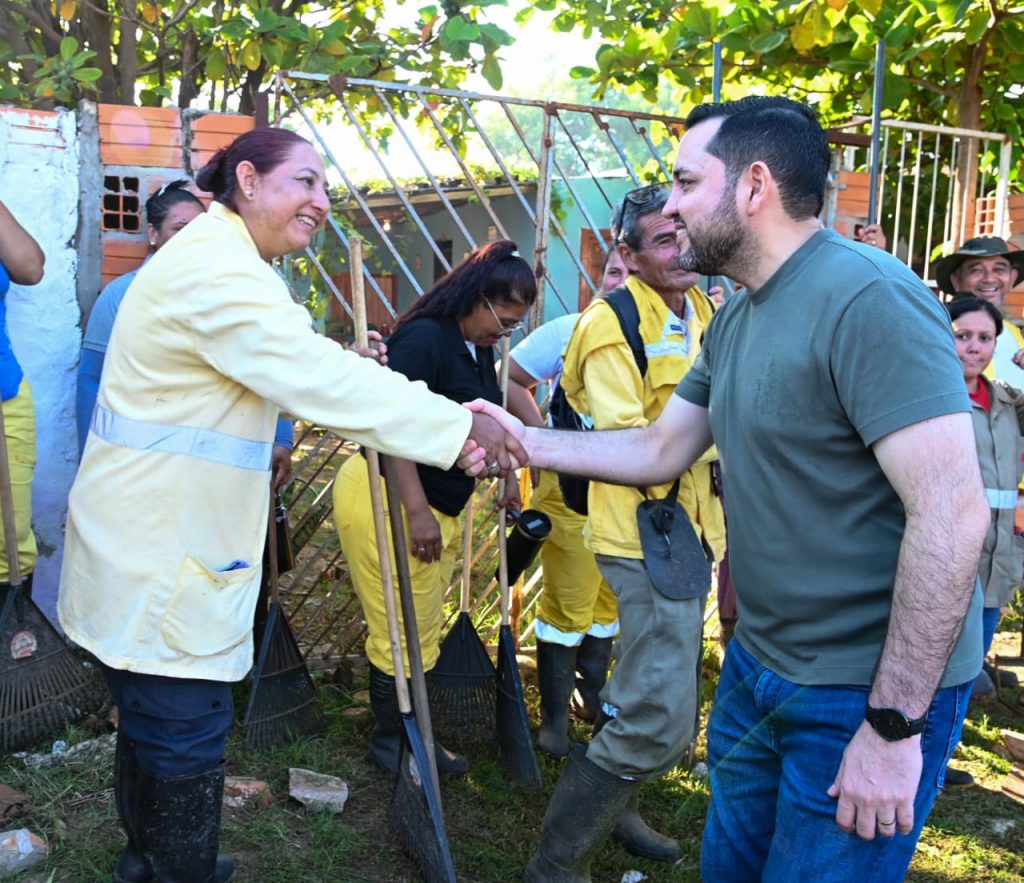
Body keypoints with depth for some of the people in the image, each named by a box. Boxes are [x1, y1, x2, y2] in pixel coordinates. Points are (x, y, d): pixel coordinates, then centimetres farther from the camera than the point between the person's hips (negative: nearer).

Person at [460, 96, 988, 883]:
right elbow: (660, 449, 16)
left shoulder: (868, 300, -22)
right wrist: (526, 442, 7)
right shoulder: (736, 319, 7)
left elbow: (953, 514, -26)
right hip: (760, 667, 8)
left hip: (871, 691, -8)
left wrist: (895, 728, -24)